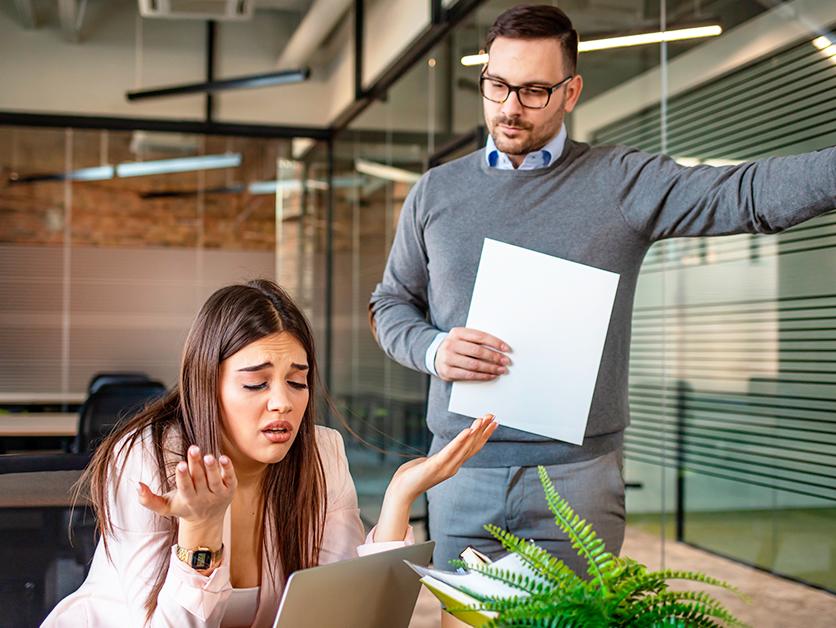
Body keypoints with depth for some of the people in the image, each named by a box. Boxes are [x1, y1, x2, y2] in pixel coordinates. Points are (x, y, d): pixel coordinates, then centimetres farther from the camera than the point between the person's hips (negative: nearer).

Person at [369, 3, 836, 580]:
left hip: (577, 475, -2)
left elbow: (751, 194, -12)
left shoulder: (622, 183, 0)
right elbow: (390, 304, 15)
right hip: (462, 471, 2)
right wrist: (432, 349, -6)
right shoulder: (435, 193, 9)